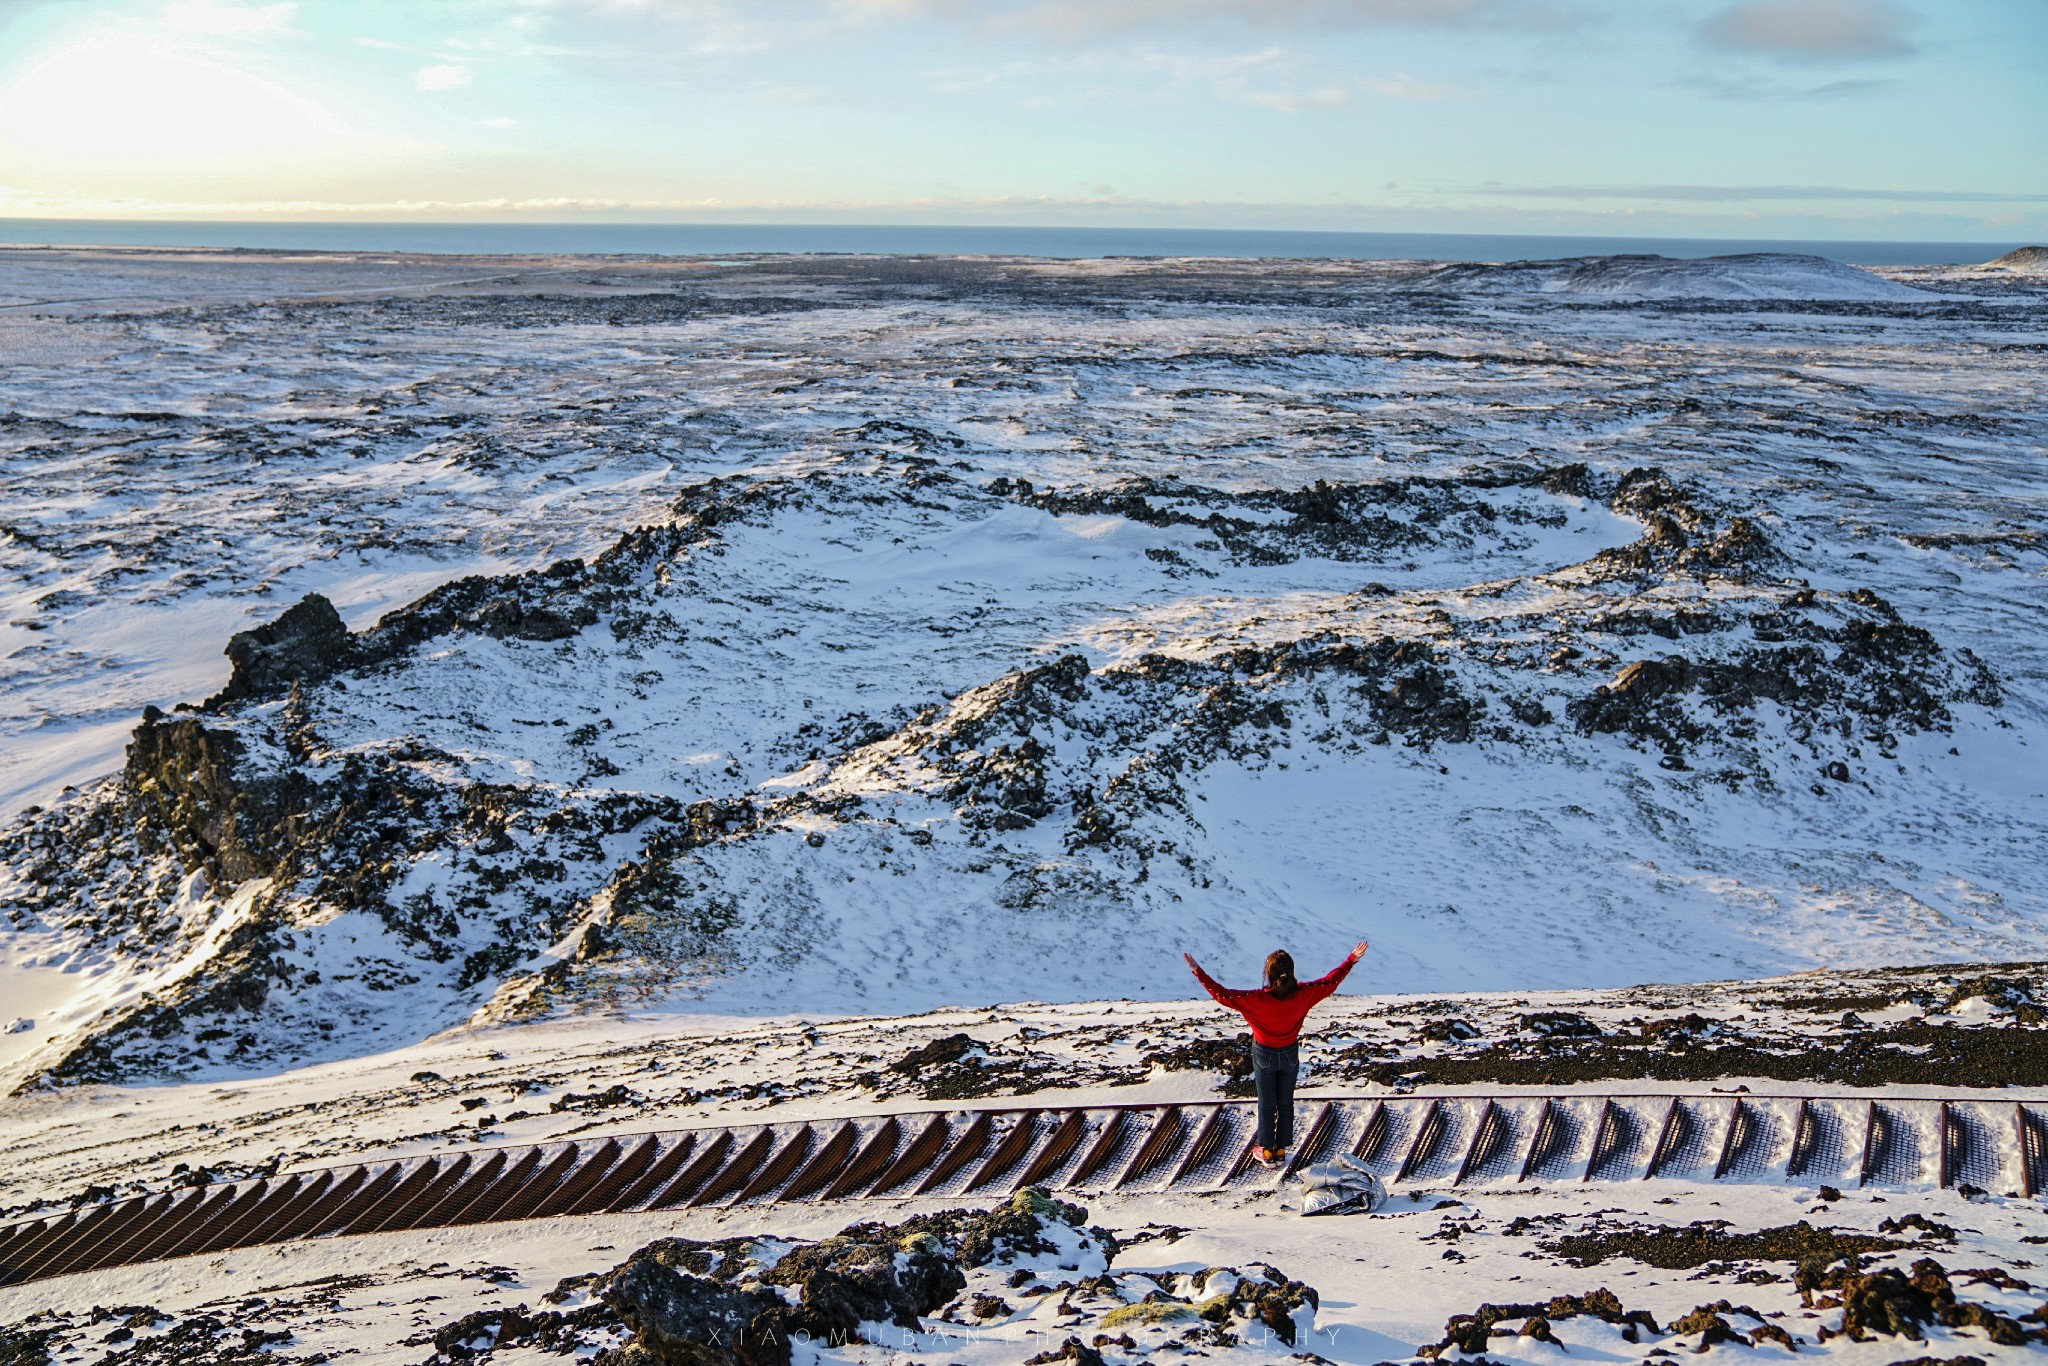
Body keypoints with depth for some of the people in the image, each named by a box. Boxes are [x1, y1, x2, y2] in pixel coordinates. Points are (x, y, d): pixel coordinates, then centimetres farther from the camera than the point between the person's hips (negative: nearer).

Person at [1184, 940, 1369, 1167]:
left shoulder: (1258, 999, -32)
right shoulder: (1302, 994, -24)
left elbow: (1222, 994, -29)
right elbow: (1331, 981, -10)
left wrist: (1199, 972, -23)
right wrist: (1352, 960, 1)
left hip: (1264, 1056, -2)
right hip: (1290, 1055, 2)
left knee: (1267, 1105, 16)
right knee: (1286, 1103, 19)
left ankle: (1267, 1151, 28)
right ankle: (1281, 1149, 32)